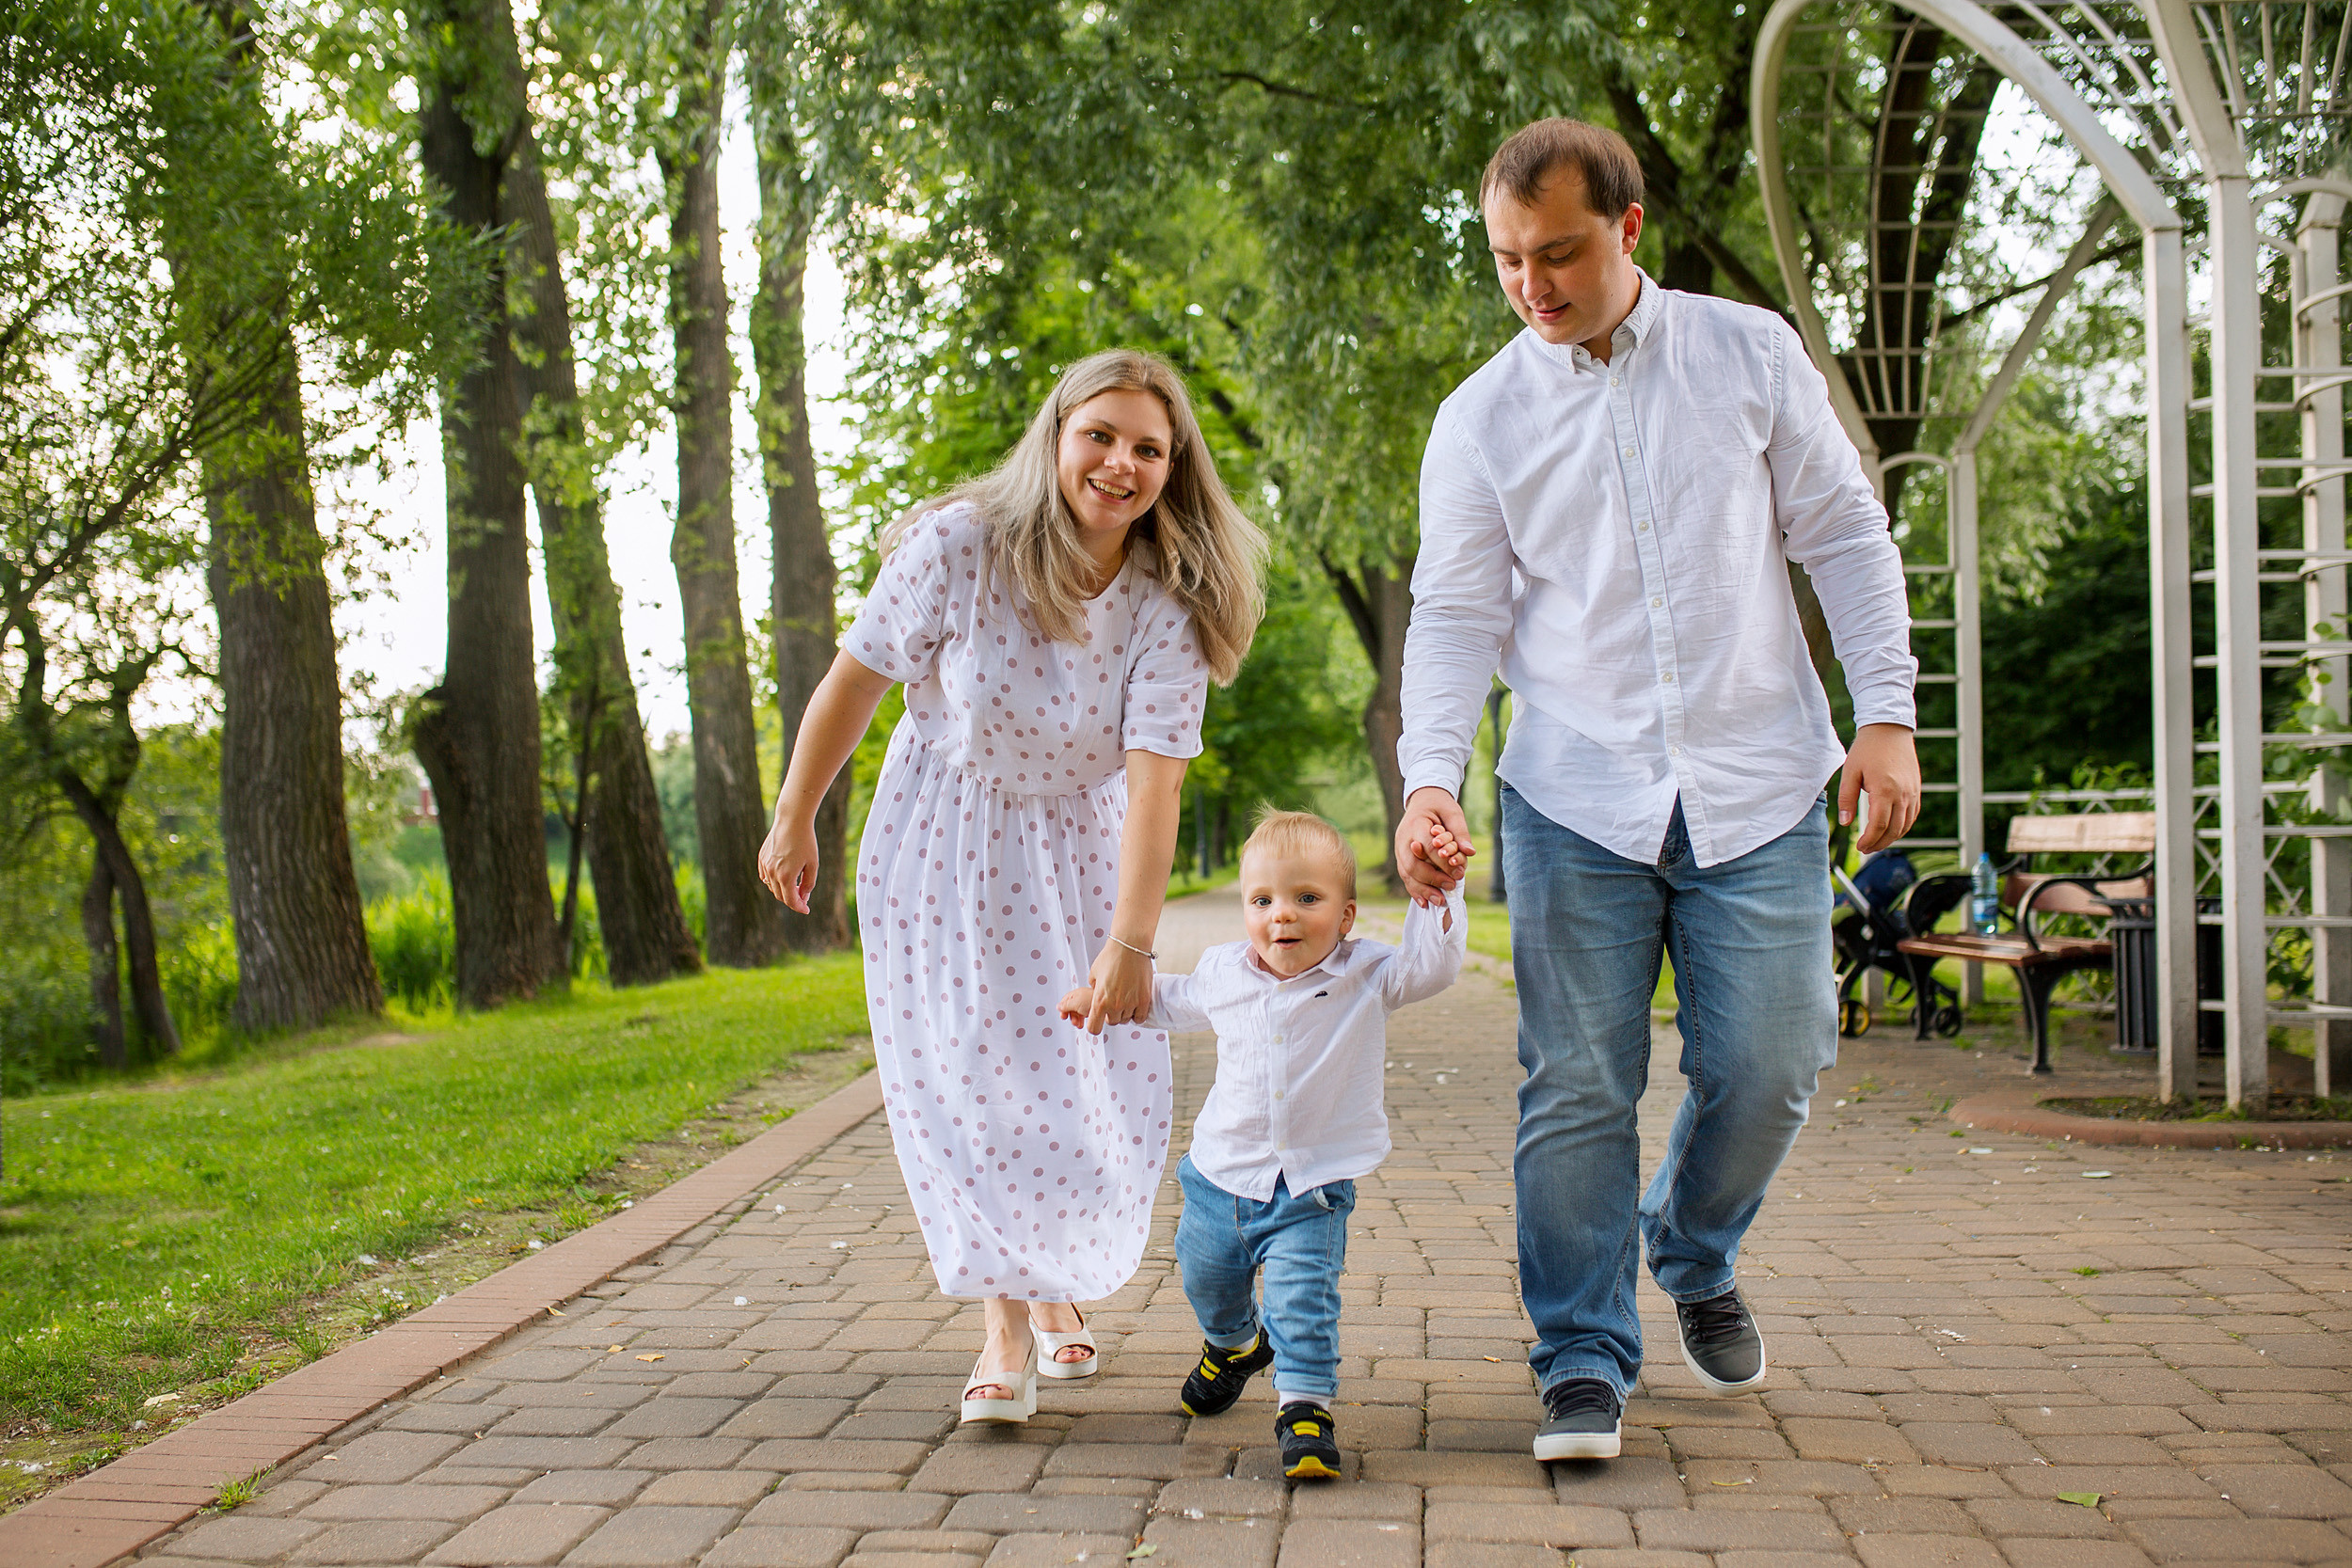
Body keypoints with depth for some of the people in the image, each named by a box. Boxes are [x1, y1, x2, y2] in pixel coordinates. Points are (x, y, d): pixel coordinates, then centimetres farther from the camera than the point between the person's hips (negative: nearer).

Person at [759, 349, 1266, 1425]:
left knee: (1100, 1082, 2)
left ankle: (1054, 1281, 28)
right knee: (969, 1076, -7)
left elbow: (1153, 778, -25)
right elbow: (855, 682, -11)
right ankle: (1006, 1328, 1)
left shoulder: (1170, 601, -19)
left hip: (1080, 848, 2)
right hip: (946, 837, -2)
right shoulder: (959, 546, -23)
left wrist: (1131, 941, -30)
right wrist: (794, 821, -1)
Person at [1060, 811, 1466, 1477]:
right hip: (1221, 1177, 5)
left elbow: (1431, 965, -20)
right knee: (1207, 1282, 24)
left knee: (1303, 1302, -17)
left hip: (1312, 1191, -4)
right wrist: (1105, 994, 20)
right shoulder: (1224, 972, 1)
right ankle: (1233, 1345, 54)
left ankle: (1305, 1406, -3)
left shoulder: (1365, 976, -9)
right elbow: (1173, 1000, 21)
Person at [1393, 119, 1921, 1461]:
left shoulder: (1751, 355, 3)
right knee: (1578, 1089, -4)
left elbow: (1845, 537, 7)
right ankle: (1586, 1361, 9)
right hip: (1577, 802, 0)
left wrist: (1887, 713, -2)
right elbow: (1456, 618, 1)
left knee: (1768, 1067, 2)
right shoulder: (1480, 421, 2)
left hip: (1760, 786, 1)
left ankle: (1696, 1259, 32)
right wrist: (1430, 776, -14)